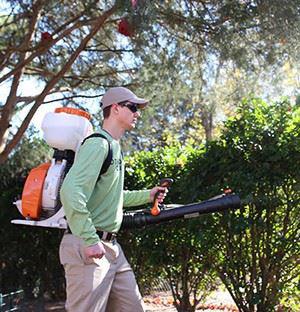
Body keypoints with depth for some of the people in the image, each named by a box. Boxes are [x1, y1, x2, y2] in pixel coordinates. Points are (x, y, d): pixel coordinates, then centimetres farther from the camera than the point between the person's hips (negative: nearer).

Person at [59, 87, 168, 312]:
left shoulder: (115, 147, 18)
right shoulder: (98, 144, -13)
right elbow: (71, 192, -25)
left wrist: (147, 195, 23)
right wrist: (90, 240, -26)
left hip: (112, 246, 10)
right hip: (88, 248, -10)